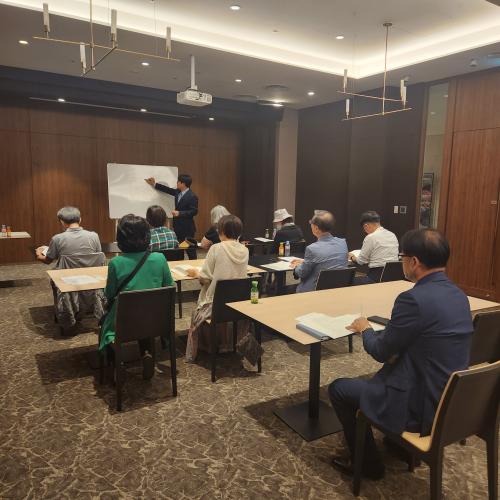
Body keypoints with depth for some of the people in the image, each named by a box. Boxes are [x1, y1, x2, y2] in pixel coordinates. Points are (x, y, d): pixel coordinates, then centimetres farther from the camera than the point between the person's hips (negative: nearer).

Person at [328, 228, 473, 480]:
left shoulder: (414, 298, -27)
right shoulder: (458, 295, 2)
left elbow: (381, 352, -15)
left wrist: (365, 330, 4)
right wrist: (377, 332, 5)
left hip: (421, 407, -9)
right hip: (451, 400, 9)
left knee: (338, 388, 8)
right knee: (380, 375, 31)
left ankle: (367, 462, 22)